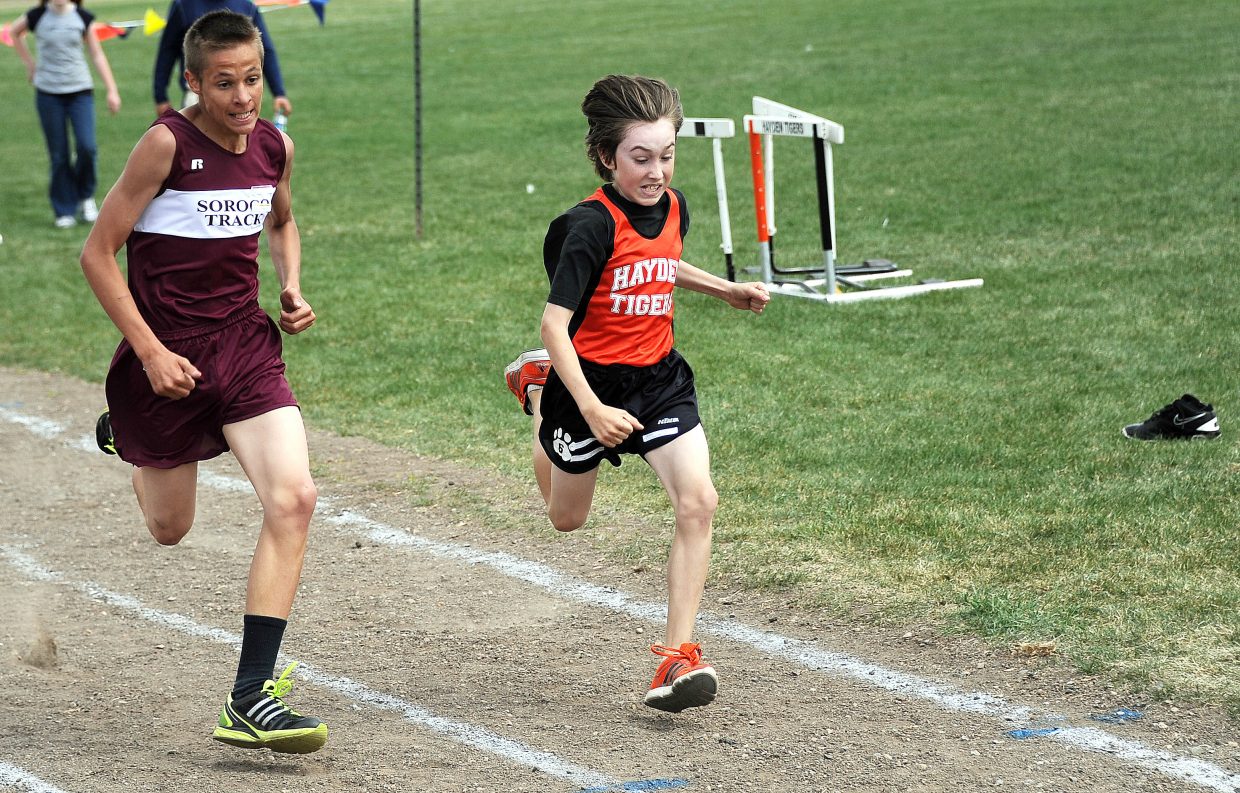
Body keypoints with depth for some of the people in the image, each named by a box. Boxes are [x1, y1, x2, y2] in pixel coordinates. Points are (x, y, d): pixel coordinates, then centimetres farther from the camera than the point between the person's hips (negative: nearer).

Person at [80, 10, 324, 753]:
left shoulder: (275, 147, 0)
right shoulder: (167, 144, -15)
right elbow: (98, 253, -12)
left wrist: (293, 287, 5)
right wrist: (150, 352, -17)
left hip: (245, 344, 3)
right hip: (168, 352, -3)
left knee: (293, 498, -18)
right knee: (170, 529, 14)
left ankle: (251, 697, -15)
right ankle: (128, 438, 53)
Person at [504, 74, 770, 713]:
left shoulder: (673, 208, -2)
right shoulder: (591, 225, -23)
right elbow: (554, 324, -25)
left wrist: (726, 290, 12)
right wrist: (591, 409, -32)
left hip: (658, 378, 4)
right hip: (589, 382, -4)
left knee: (698, 501, -18)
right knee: (567, 518, 20)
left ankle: (679, 653, -13)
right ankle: (535, 388, 49)